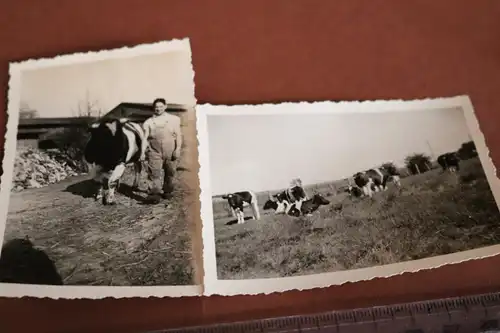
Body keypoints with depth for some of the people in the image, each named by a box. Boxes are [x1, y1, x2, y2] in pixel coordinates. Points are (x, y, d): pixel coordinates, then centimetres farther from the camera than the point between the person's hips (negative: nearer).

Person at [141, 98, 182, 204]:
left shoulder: (174, 119, 7)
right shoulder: (148, 122, 8)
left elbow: (178, 135, 5)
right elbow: (145, 138, 7)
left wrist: (178, 149, -5)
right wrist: (143, 152, -1)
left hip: (170, 151, 1)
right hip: (154, 151, 0)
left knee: (169, 173, 10)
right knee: (154, 173, -11)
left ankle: (167, 191, 28)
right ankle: (155, 194, -14)